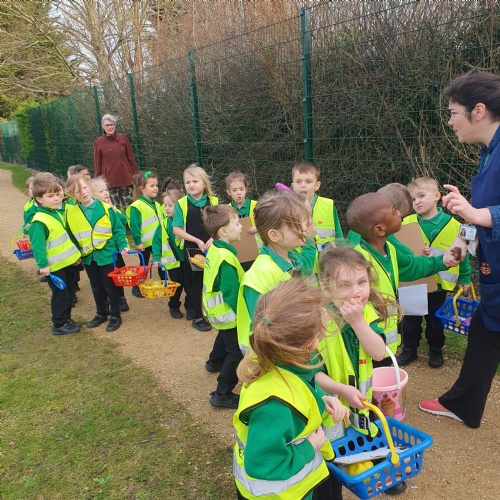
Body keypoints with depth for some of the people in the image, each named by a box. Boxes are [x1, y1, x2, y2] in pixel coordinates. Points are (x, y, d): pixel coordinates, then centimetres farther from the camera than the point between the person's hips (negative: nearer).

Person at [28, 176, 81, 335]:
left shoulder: (58, 212, 7)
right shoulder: (39, 221, -22)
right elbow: (37, 245, -24)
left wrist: (75, 253, 20)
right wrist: (43, 265, -28)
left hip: (66, 261, 9)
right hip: (54, 267, -9)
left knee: (69, 292, 18)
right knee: (60, 295, 2)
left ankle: (66, 319, 33)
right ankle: (59, 325, 17)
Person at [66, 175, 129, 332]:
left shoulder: (105, 208, -11)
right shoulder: (71, 213, -3)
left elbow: (118, 229, -6)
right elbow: (71, 236, 6)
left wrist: (123, 246, -14)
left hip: (107, 254, -4)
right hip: (88, 256, 4)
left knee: (110, 286, 7)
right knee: (96, 287, 18)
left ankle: (115, 315, 21)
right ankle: (101, 314, 34)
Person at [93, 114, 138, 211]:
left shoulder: (123, 138, 4)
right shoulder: (98, 142, 2)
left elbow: (131, 159, 7)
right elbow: (97, 164, 6)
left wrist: (135, 176, 6)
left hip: (125, 178, 1)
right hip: (109, 180, -1)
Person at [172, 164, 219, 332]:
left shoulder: (214, 201, -1)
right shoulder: (181, 204, -6)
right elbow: (177, 230, -8)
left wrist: (212, 239, -15)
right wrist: (197, 241, -15)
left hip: (212, 248, 2)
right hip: (192, 248, -2)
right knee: (196, 282, 7)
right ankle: (197, 317, 20)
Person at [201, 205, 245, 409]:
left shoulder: (214, 249, -1)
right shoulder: (225, 258, -31)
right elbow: (232, 293, -29)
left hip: (216, 309, 10)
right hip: (227, 313, -10)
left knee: (225, 336, 35)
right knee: (237, 353, -2)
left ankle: (215, 362, 60)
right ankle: (222, 394, 4)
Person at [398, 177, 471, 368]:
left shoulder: (452, 224, -9)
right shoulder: (407, 222, -9)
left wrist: (465, 278, 6)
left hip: (438, 283, 0)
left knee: (435, 319, 16)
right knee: (410, 319, 13)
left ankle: (436, 351, 35)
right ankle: (409, 350, 30)